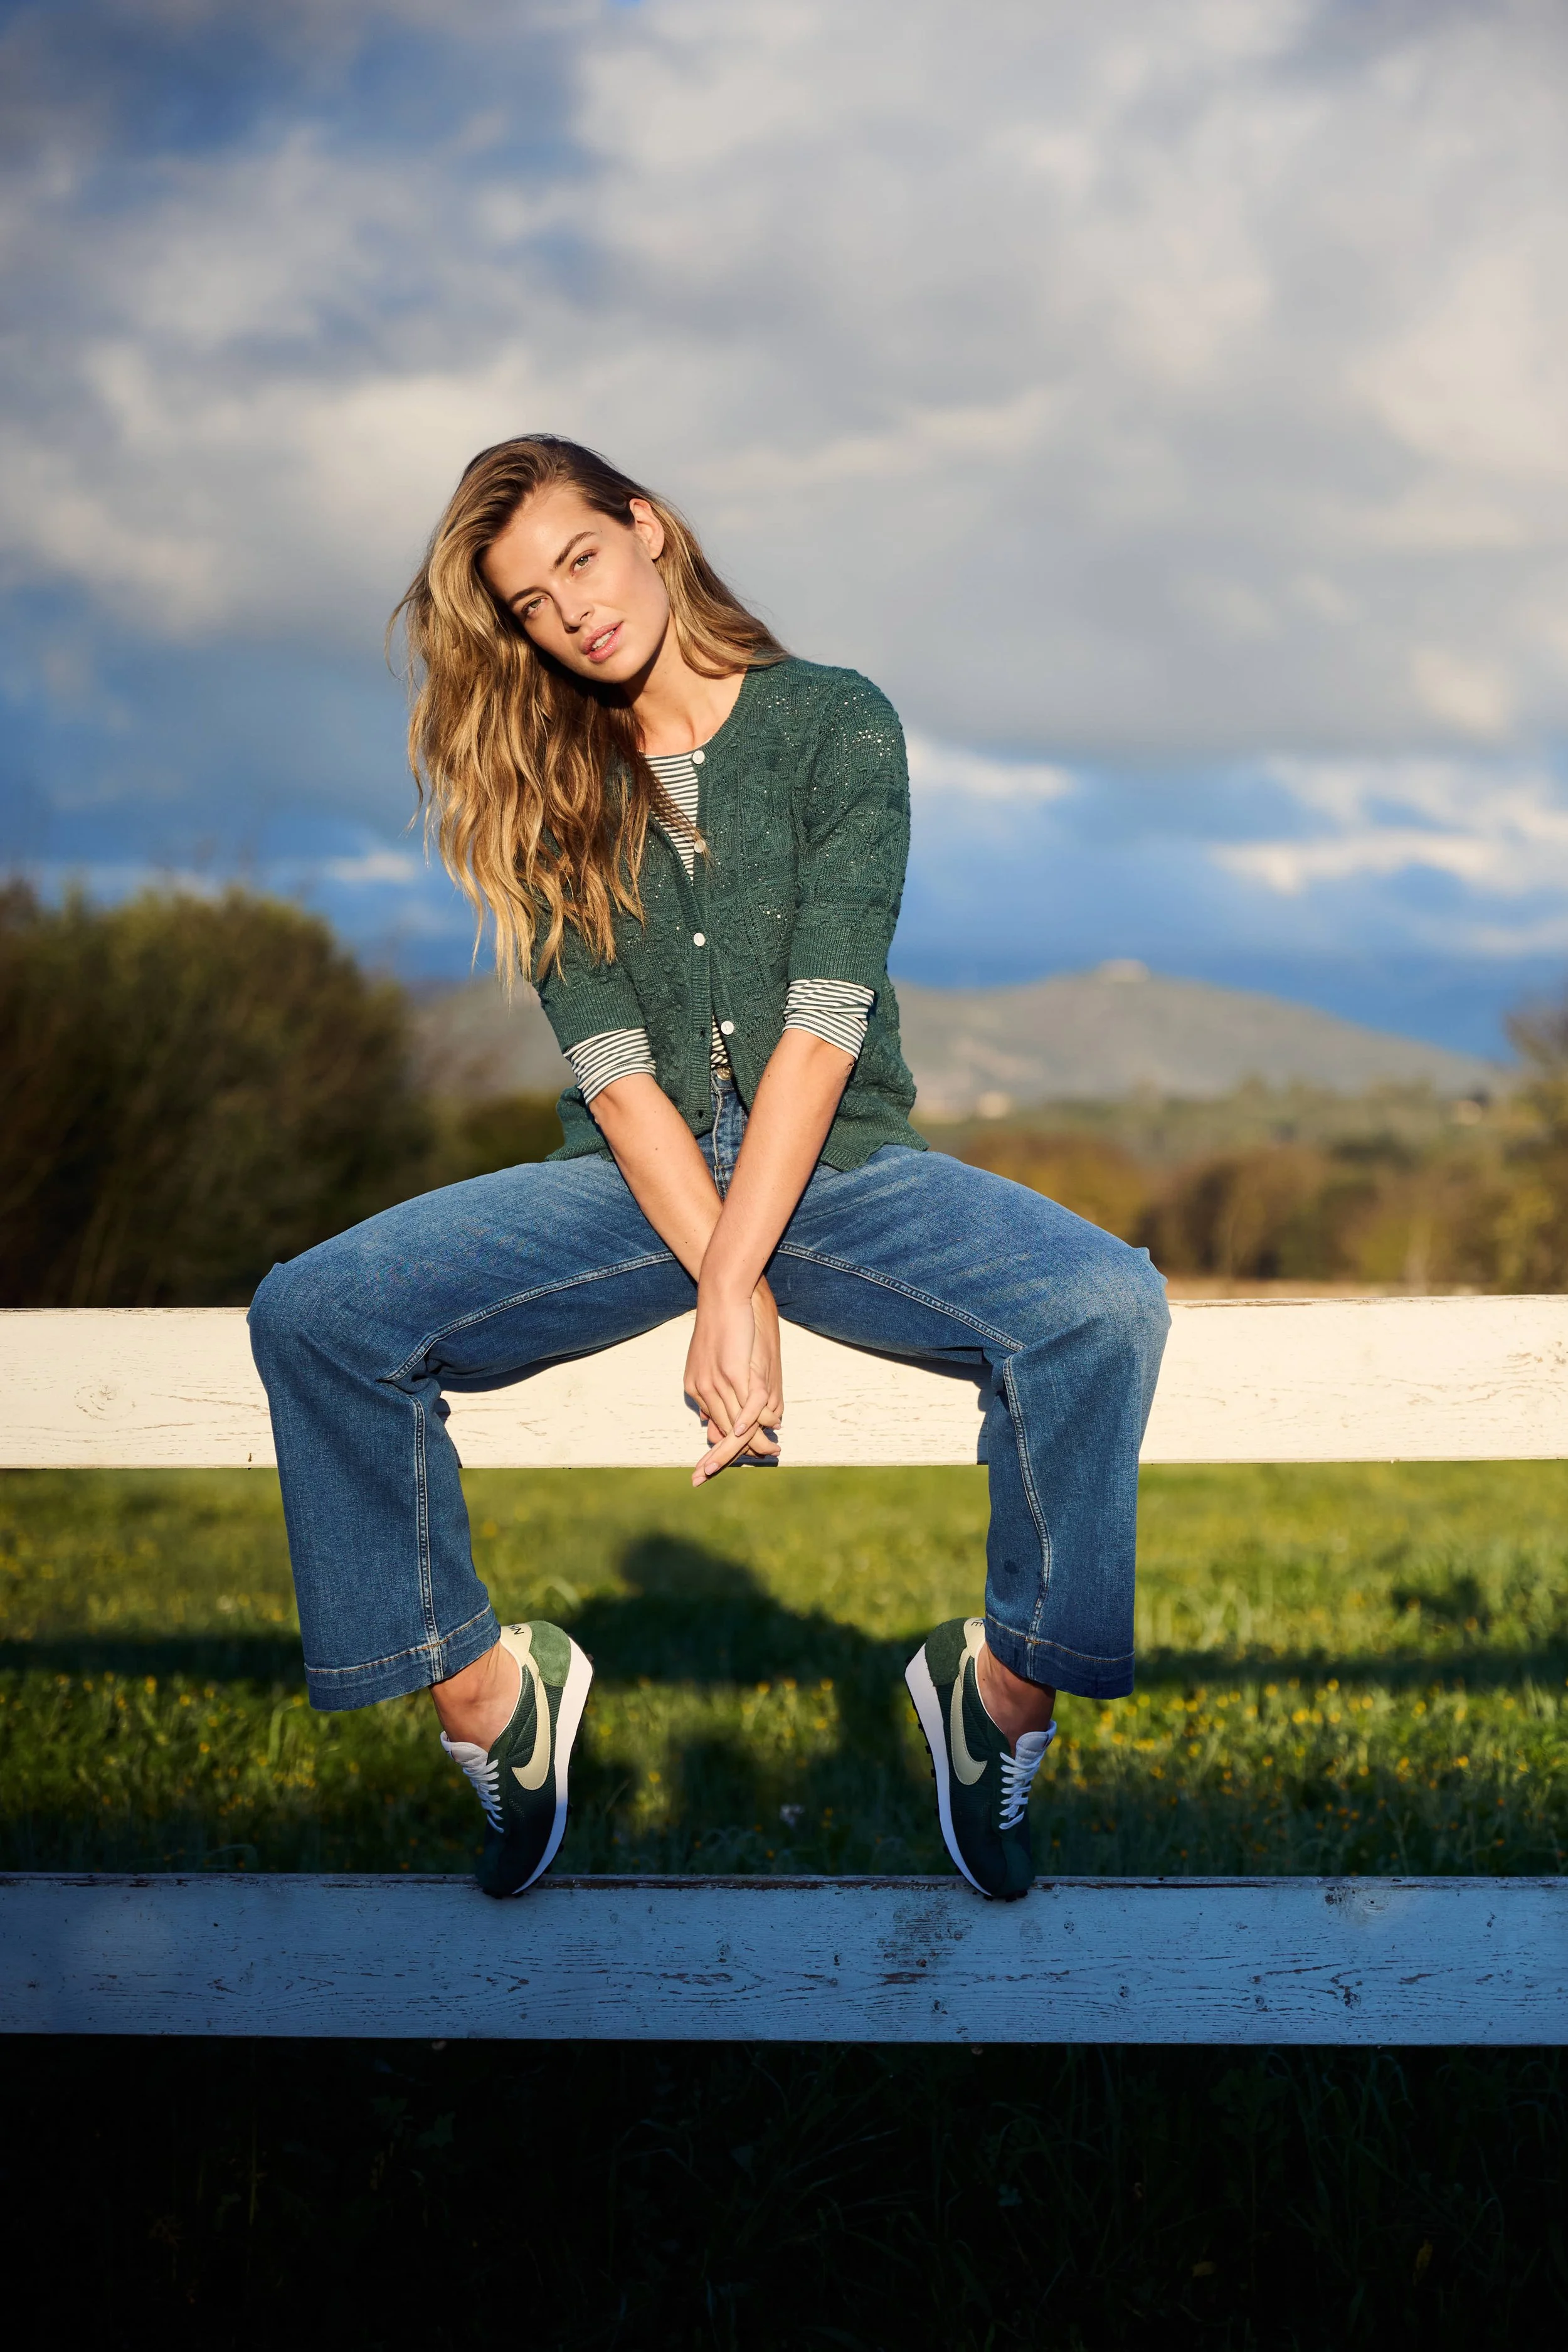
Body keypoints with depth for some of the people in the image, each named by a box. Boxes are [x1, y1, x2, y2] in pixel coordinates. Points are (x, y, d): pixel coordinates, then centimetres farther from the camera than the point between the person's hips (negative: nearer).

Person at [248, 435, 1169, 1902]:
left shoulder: (834, 724, 0)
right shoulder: (549, 788, 8)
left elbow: (823, 1025, -11)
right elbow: (612, 1065, -4)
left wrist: (733, 1284, -21)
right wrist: (727, 1293, -19)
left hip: (836, 1165, -2)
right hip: (636, 1182, 2)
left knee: (1105, 1305, -31)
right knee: (309, 1315, -21)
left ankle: (1010, 1678, -12)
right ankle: (480, 1685, -7)